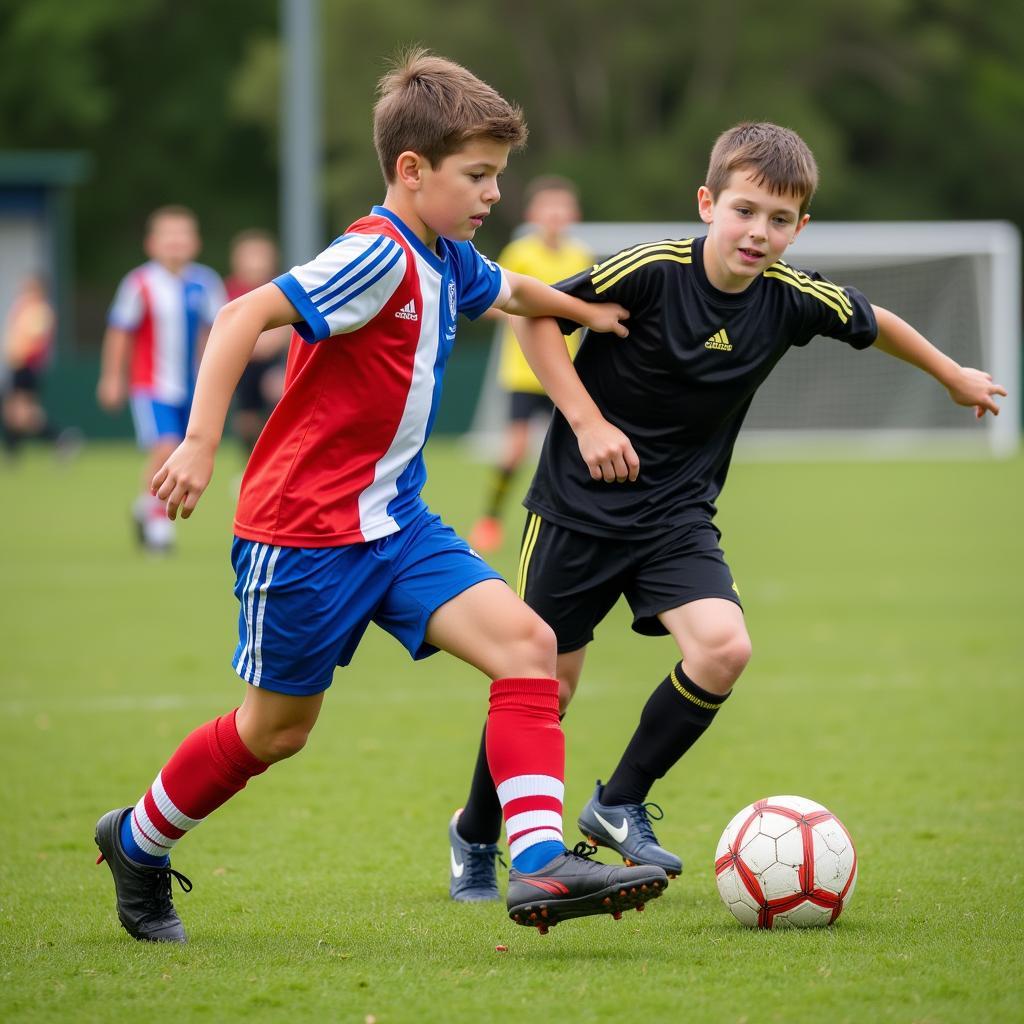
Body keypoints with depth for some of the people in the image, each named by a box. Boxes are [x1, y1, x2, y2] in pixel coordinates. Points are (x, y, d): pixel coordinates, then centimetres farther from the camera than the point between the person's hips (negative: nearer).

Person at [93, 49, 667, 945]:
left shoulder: (448, 261, 8)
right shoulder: (378, 257, -20)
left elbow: (511, 291, 34)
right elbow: (247, 315, -30)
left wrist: (588, 311, 41)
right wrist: (201, 442, -36)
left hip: (396, 522, 8)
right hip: (305, 529, -8)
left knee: (526, 643, -12)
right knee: (277, 728, 6)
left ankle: (541, 864, -19)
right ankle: (136, 842, 32)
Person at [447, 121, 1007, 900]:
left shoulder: (795, 300, -8)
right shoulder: (651, 271, -20)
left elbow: (874, 323, 13)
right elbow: (538, 320, -10)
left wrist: (955, 376, 26)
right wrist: (588, 422, -18)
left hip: (676, 514, 3)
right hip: (580, 504, -3)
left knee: (724, 648, -20)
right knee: (547, 682, 2)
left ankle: (620, 806, 0)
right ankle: (477, 835, 28)